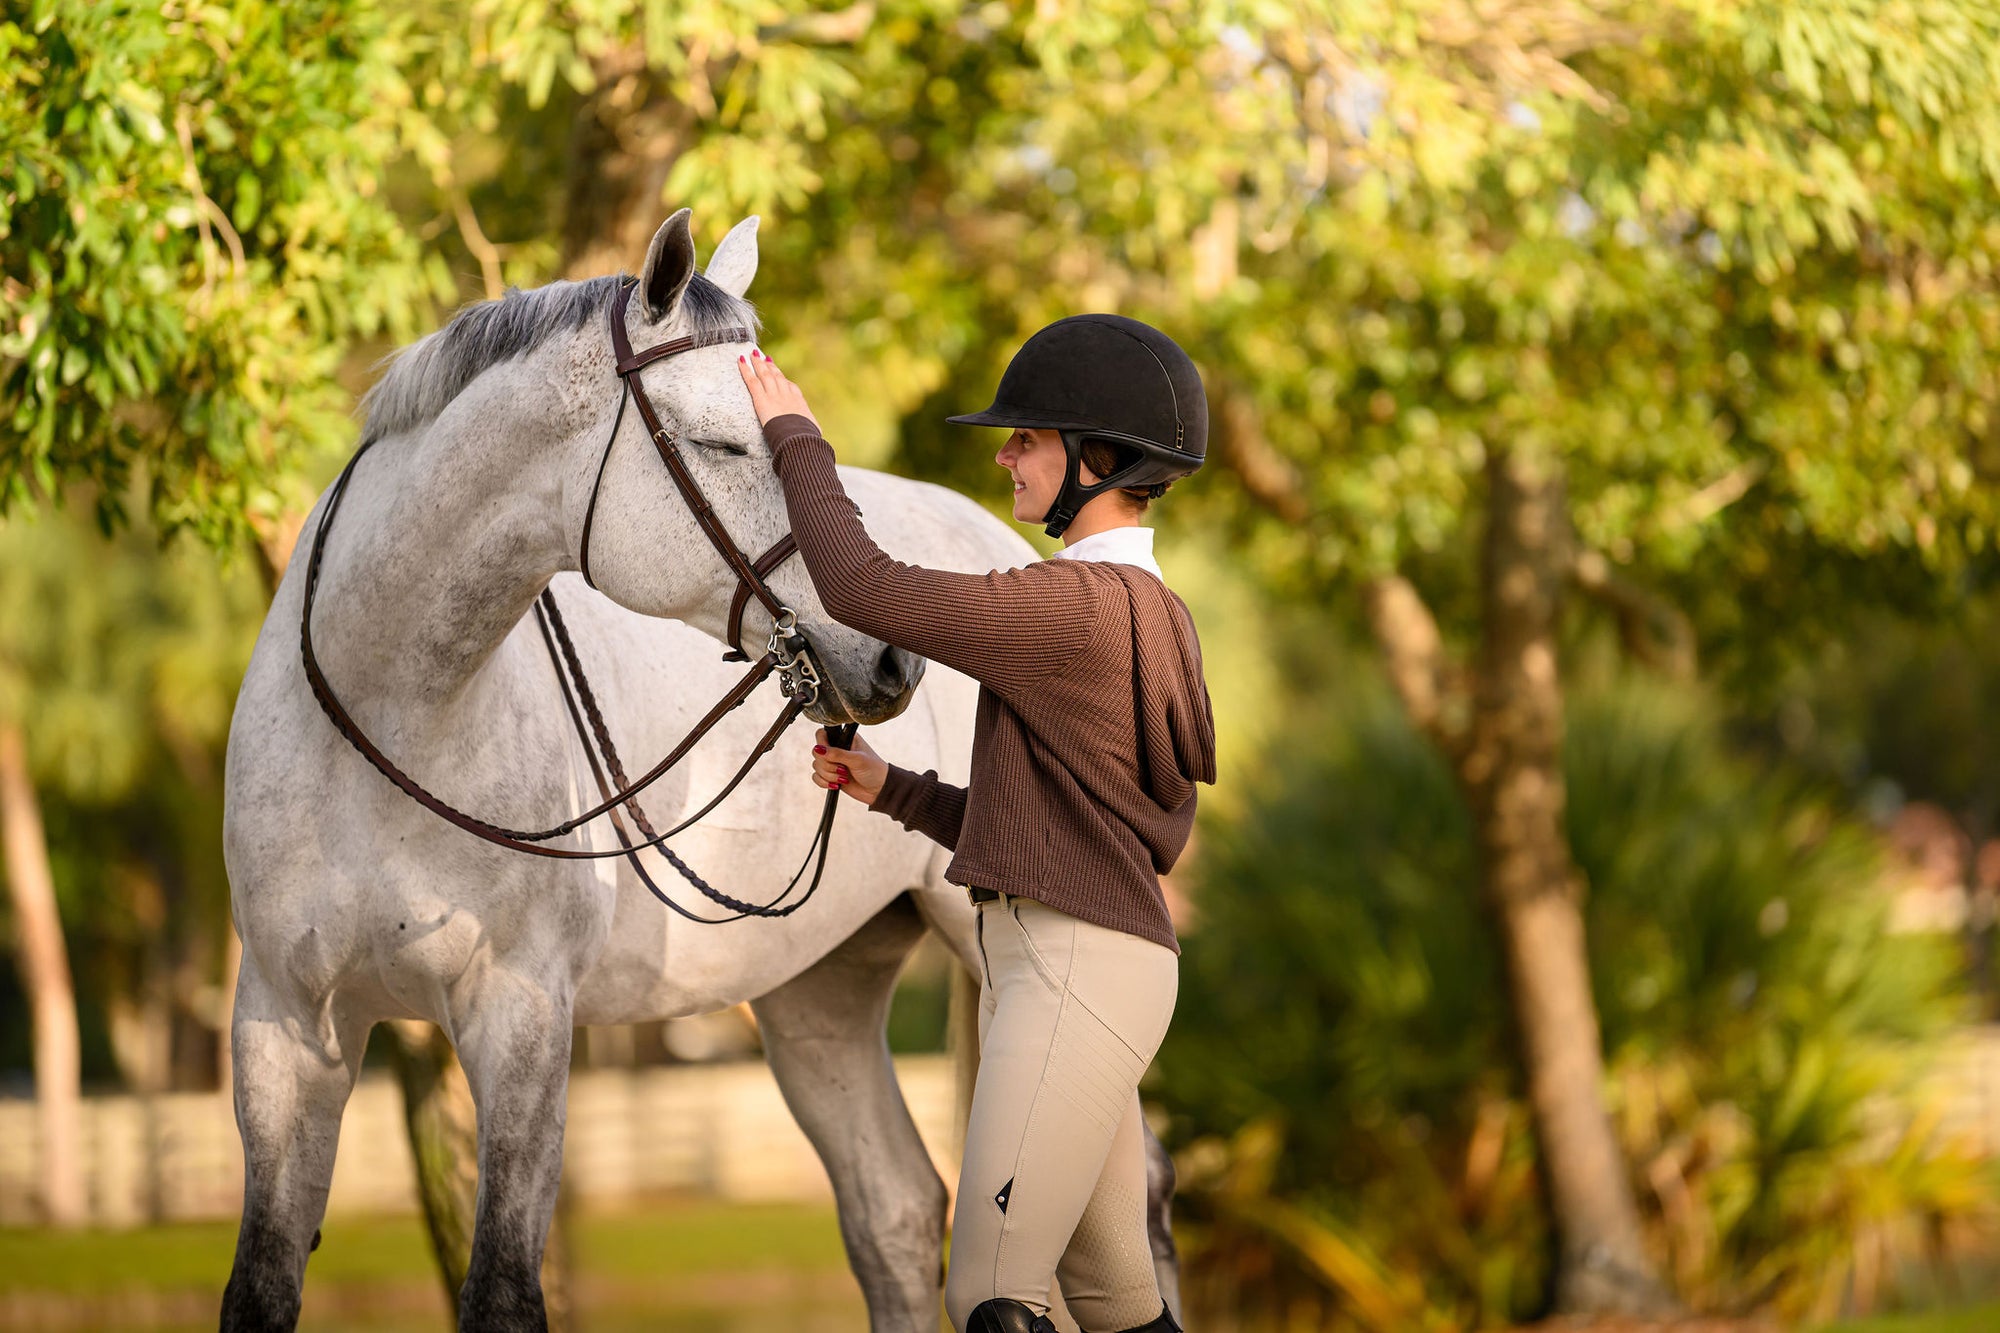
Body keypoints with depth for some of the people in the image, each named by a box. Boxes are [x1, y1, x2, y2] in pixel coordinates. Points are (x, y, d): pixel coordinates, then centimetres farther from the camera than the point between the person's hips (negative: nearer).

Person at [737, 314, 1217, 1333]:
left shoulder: (1079, 605, -14)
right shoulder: (1143, 617, 17)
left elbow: (860, 589, -18)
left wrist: (796, 440, -5)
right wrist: (891, 788, 17)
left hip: (1076, 972, -10)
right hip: (1044, 964, 10)